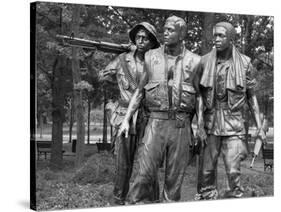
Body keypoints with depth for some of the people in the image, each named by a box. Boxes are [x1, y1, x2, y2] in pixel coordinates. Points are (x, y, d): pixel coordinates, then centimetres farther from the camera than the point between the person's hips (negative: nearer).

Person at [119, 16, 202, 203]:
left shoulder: (193, 61, 4)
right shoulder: (151, 57, 8)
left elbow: (199, 96, 8)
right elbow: (140, 91, 14)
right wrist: (127, 119, 8)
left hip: (181, 125, 0)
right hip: (156, 122, 1)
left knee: (175, 177, 4)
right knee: (146, 172, -7)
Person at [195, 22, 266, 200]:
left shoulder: (245, 63, 0)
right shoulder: (205, 62, 2)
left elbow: (251, 96, 6)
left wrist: (259, 126, 1)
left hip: (233, 124, -1)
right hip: (209, 123, 1)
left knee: (233, 171, -6)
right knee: (206, 171, 3)